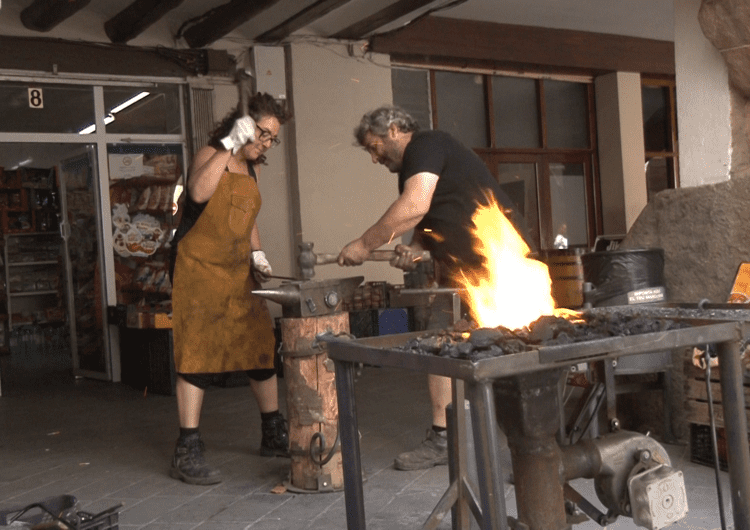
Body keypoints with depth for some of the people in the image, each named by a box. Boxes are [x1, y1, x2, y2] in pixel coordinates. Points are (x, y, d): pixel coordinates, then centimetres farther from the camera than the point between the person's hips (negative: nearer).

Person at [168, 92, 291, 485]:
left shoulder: (252, 169, 14)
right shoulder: (211, 155, -9)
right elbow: (199, 192, -30)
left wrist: (257, 254, 9)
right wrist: (229, 145, -27)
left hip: (239, 270, 8)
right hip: (198, 267, -8)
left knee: (261, 346, 8)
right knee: (197, 354, -10)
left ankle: (274, 435, 22)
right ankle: (187, 453, -6)